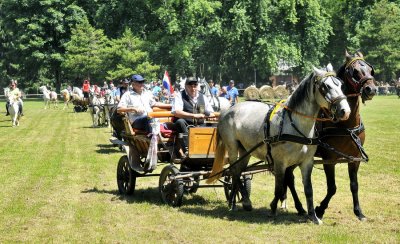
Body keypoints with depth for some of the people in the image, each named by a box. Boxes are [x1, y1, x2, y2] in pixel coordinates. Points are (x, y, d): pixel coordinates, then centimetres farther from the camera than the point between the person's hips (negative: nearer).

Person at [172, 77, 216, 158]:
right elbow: (176, 112, -15)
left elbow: (212, 114, 17)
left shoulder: (202, 97, 16)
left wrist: (203, 116, -6)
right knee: (180, 121, -36)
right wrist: (194, 115, -21)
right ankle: (186, 151, -44)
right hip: (185, 126, -3)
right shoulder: (180, 96, 2)